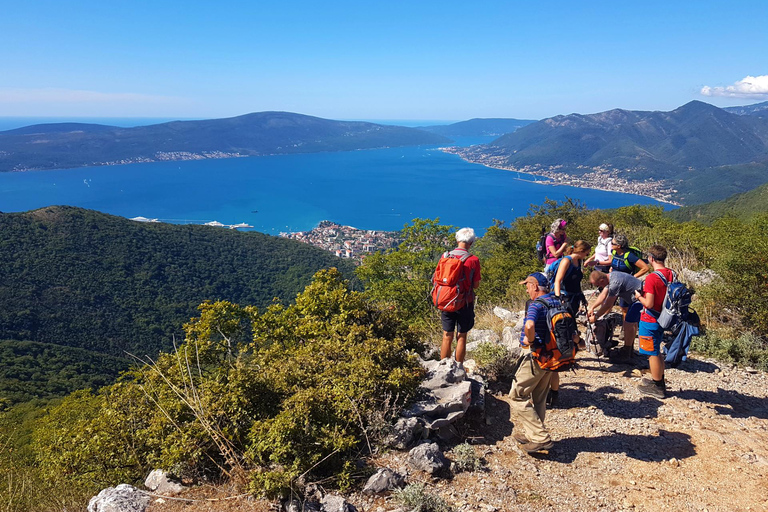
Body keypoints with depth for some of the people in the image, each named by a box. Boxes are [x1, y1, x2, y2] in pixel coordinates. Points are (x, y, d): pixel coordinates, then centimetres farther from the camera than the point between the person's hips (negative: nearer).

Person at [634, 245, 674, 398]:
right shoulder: (671, 274, 1)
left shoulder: (652, 278, -24)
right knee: (656, 352, 22)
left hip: (650, 320, -8)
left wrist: (639, 296, -6)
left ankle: (657, 387, 16)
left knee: (652, 353, 5)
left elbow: (649, 304, -25)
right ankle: (659, 381, 34)